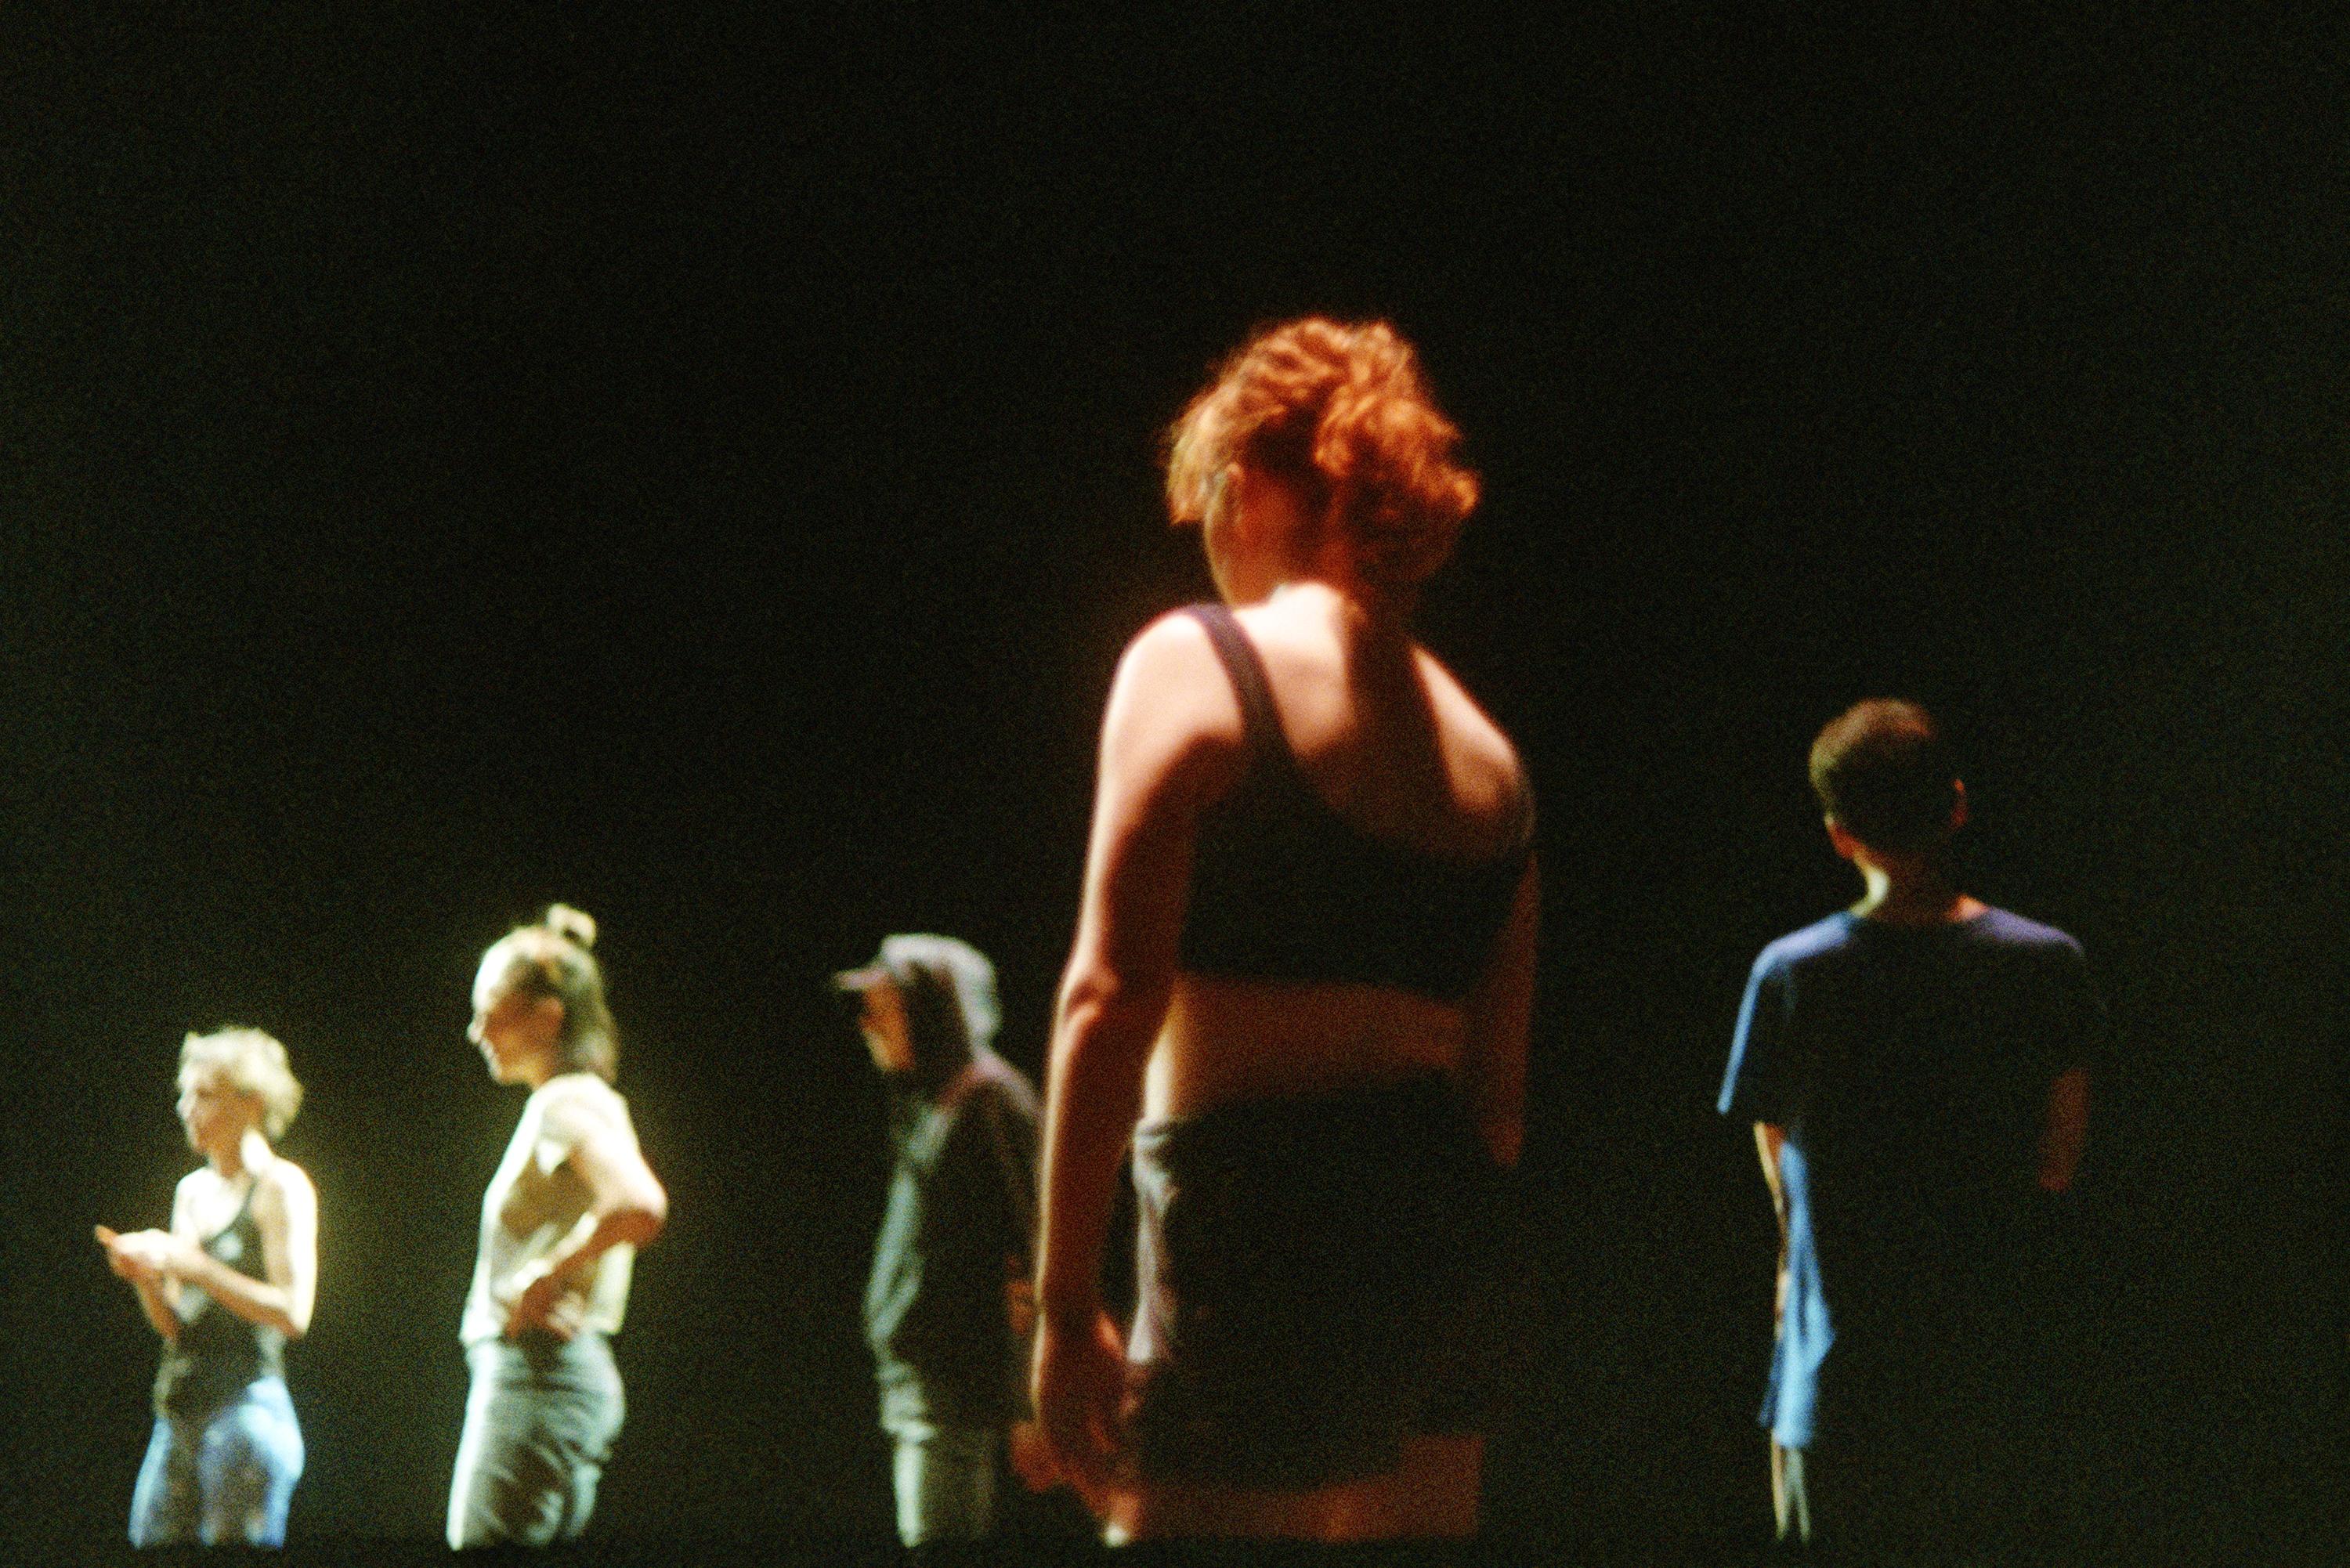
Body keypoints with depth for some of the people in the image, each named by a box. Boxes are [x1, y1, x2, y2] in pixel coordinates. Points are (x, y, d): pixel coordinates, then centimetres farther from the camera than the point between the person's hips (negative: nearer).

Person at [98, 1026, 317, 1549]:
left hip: (246, 1404, -7)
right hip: (178, 1416, 7)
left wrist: (193, 1266, -14)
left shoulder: (280, 1186, -4)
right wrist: (145, 1276, -2)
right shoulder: (193, 1190, 18)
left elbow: (293, 1313, -13)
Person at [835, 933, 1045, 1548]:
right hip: (914, 1380, 10)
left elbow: (1029, 1256, -15)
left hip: (950, 1384, -10)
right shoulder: (926, 1103, 18)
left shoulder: (988, 1101, -10)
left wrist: (1025, 1403, -19)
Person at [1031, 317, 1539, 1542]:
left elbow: (1112, 997, -12)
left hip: (1262, 1227, -7)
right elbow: (1500, 1085, 15)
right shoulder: (1484, 748, 16)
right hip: (1442, 1233, 7)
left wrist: (1065, 1304, -11)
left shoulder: (1193, 663, -4)